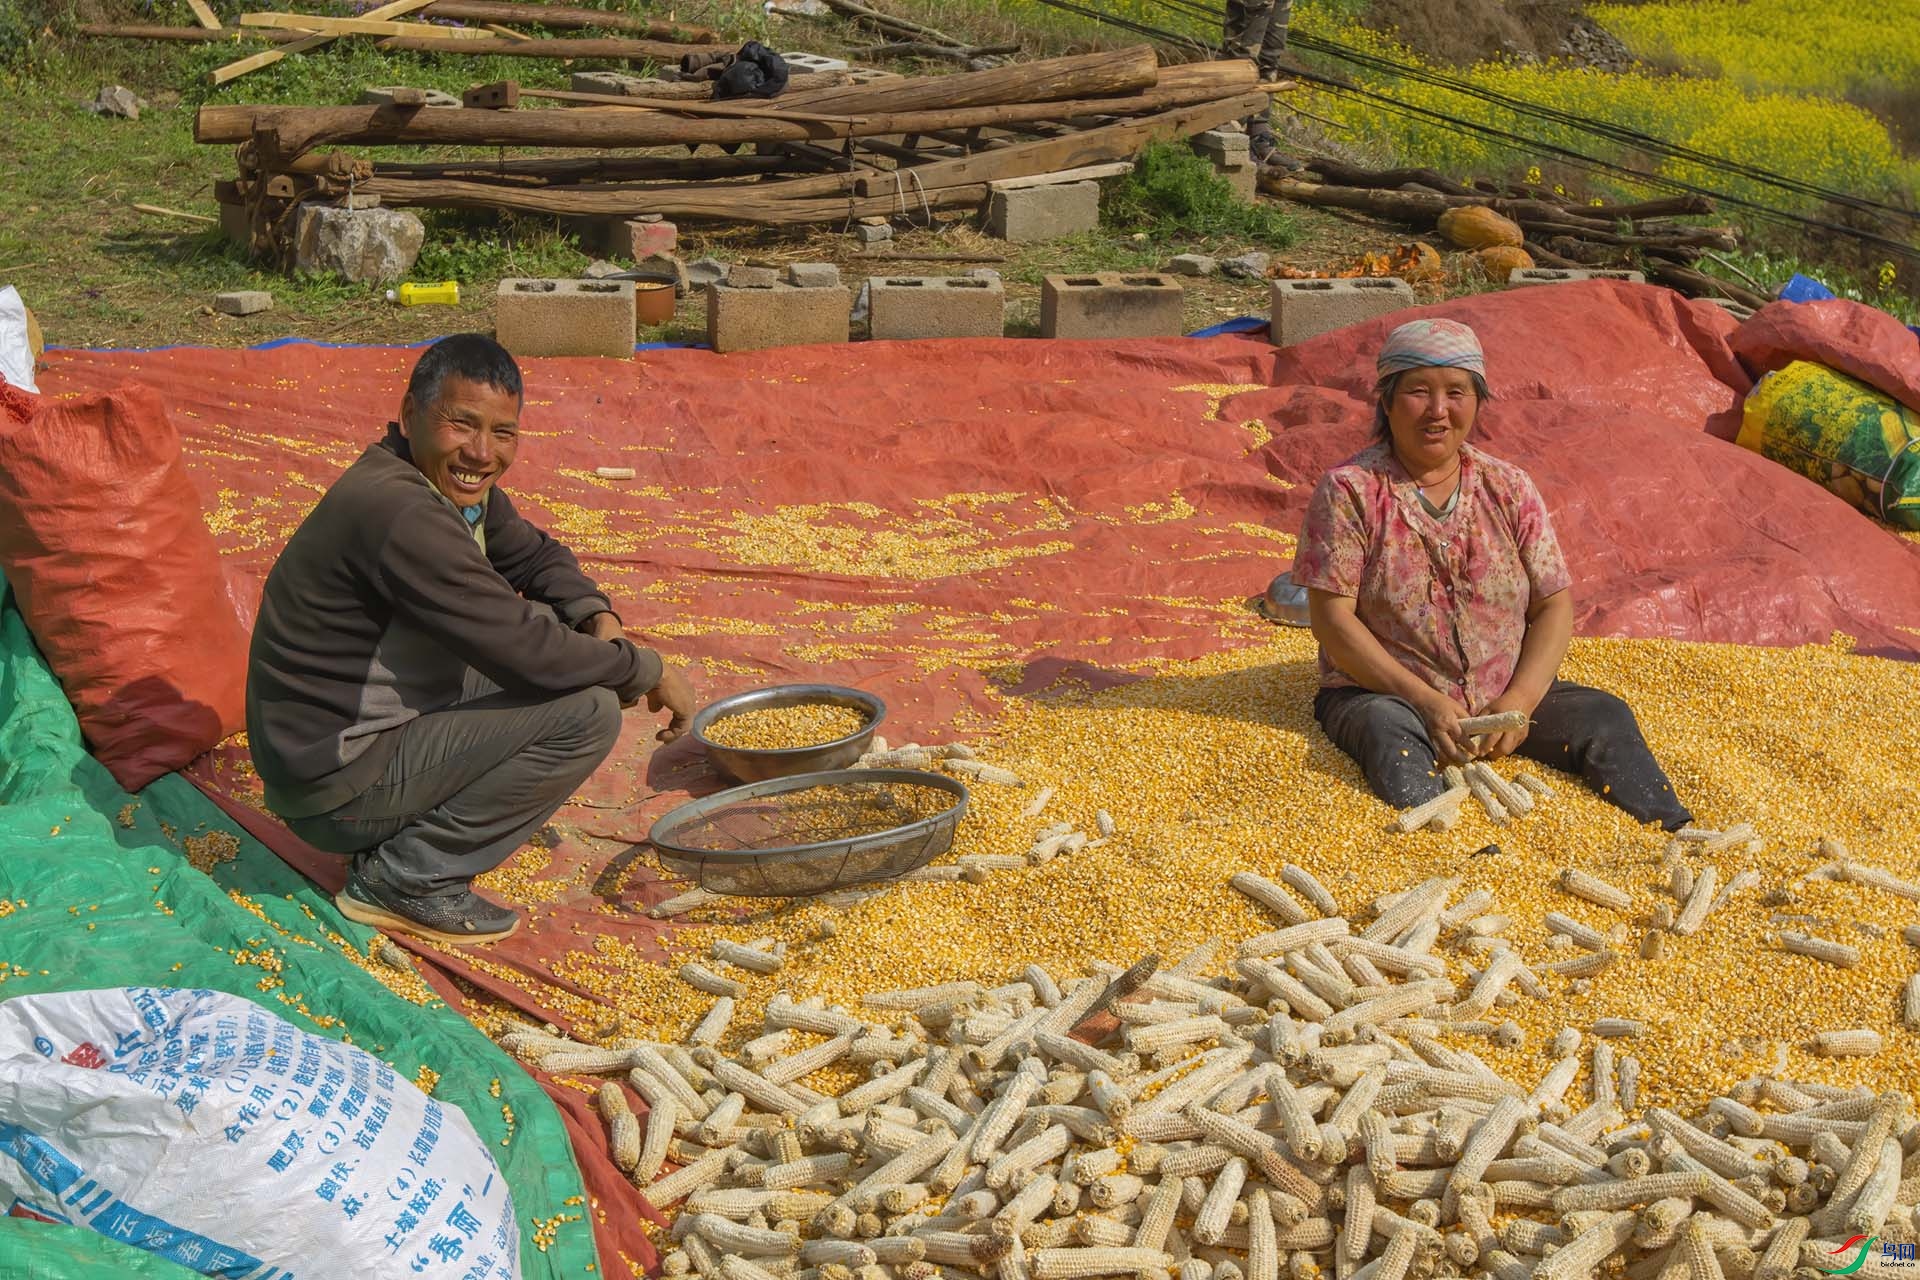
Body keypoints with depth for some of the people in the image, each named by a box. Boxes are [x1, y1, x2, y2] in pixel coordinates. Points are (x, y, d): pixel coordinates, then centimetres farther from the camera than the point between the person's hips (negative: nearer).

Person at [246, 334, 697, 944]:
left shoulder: (454, 483, 3)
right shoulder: (399, 512, -26)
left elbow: (536, 556, 19)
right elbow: (529, 653, -26)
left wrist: (598, 617, -1)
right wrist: (648, 671, -11)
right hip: (336, 786, -10)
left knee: (558, 625, 13)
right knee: (587, 711, -19)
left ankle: (406, 828, 11)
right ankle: (407, 876, -7)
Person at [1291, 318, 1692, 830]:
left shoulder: (1509, 489, 8)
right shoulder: (1349, 490, -3)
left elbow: (1553, 607, 5)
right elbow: (1332, 618, -10)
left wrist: (1518, 702, -13)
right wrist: (1427, 701, -19)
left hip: (1506, 697, 4)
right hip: (1386, 693, -4)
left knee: (1605, 716, -18)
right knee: (1388, 731, -36)